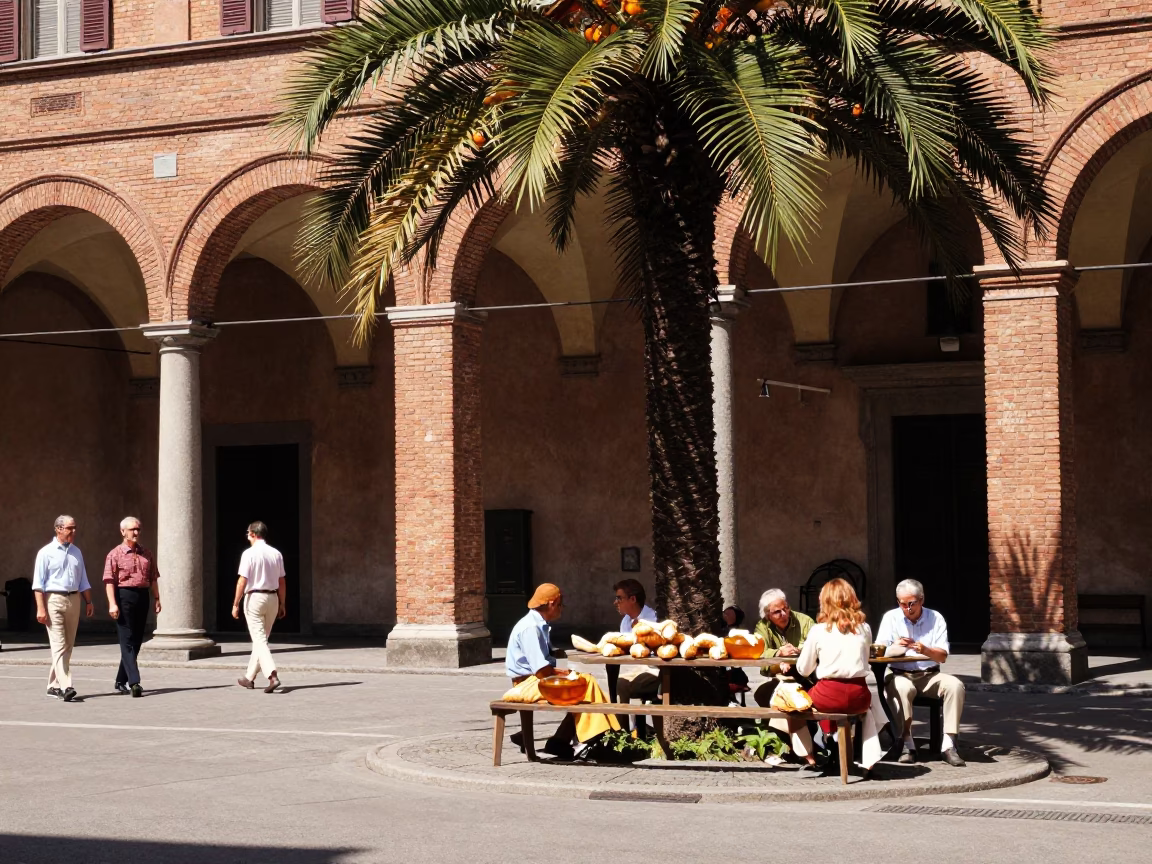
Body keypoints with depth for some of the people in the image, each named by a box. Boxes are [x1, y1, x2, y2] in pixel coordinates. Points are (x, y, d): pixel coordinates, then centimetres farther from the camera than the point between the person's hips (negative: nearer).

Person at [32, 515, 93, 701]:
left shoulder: (76, 552, 14)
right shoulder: (46, 553, -3)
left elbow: (83, 581, 21)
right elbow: (38, 584, -7)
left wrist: (89, 602, 14)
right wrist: (41, 608, -14)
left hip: (73, 600, 6)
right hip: (54, 600, -6)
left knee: (68, 646, 9)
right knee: (59, 645, -12)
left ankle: (54, 685, 19)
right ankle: (66, 686, -20)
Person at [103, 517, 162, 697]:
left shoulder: (146, 554, 14)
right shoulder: (115, 555, -2)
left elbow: (153, 578, 16)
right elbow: (109, 580, -9)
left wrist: (156, 598, 7)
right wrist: (112, 603, -18)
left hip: (143, 597, 6)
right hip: (124, 596, -6)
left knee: (136, 641, 9)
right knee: (127, 640, -8)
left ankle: (121, 681, 21)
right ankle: (134, 682, -15)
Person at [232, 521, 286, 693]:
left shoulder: (249, 553, -10)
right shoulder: (276, 554, 5)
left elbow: (242, 581, -13)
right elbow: (281, 582, 8)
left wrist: (236, 604, -7)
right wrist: (282, 603, 16)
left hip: (254, 598, -6)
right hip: (272, 598, 6)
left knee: (259, 640, -7)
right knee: (261, 639, 16)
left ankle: (272, 676, -23)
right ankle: (250, 678, 25)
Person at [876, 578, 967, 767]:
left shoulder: (936, 618, 4)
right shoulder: (891, 617, 3)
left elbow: (943, 656, -1)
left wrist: (925, 650, -24)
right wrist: (894, 646, -27)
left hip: (929, 676, 2)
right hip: (901, 675, -2)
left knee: (955, 685, -27)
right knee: (902, 688, -37)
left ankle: (948, 744, -25)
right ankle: (907, 743, -25)